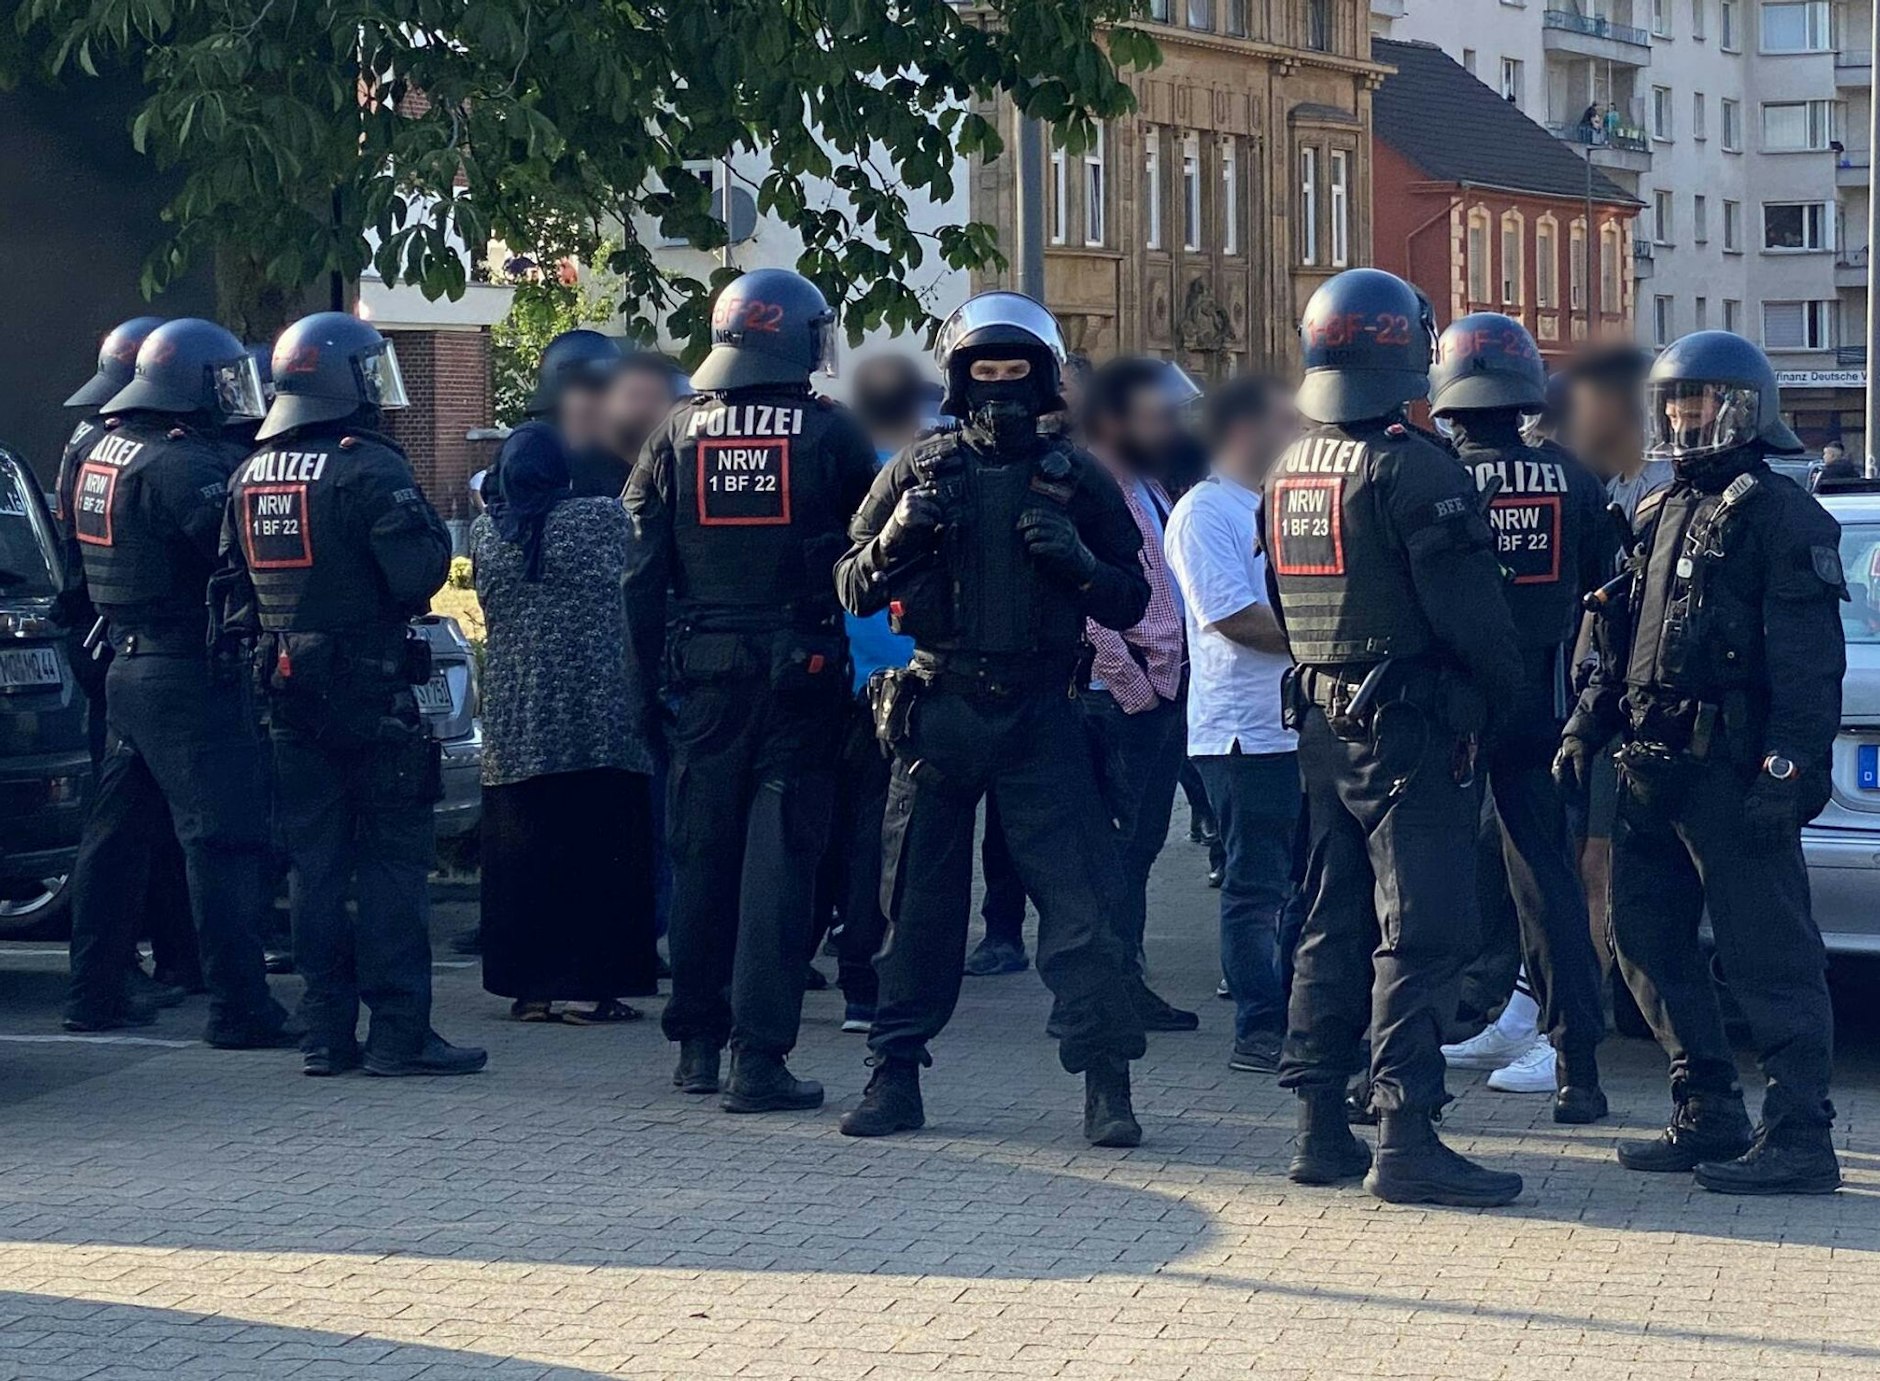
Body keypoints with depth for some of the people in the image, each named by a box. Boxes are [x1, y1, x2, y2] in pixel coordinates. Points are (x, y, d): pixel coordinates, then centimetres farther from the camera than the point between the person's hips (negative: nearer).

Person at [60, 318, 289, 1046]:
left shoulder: (97, 452, 11)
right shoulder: (180, 462, -17)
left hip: (127, 666, 9)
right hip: (191, 675, -9)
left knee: (118, 834, 16)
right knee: (224, 838, -7)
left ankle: (94, 992, 22)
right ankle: (239, 1009, -7)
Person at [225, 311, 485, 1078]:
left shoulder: (250, 476, 10)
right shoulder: (369, 469, -14)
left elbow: (235, 584, 15)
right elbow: (418, 575, -17)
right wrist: (430, 527, 0)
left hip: (287, 690, 7)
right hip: (370, 689, -7)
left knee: (313, 860, 10)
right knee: (392, 857, -3)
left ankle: (326, 1032, 10)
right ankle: (399, 1031, -5)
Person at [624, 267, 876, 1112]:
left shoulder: (677, 434, 2)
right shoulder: (831, 433, -5)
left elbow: (641, 569, 3)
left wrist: (649, 678, 8)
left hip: (704, 672, 3)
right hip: (800, 671, -3)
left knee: (701, 856, 13)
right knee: (780, 859, -1)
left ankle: (698, 1043, 22)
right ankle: (759, 1057, -5)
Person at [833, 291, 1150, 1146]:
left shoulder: (1077, 480, 6)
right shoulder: (919, 472, 7)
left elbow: (1131, 602, 6)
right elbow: (853, 589, 8)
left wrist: (1077, 561, -13)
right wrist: (896, 537, -12)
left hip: (1038, 714, -1)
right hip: (938, 710, 1)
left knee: (1078, 901, -8)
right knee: (919, 901, 6)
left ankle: (1106, 1083, -5)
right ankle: (896, 1076, 15)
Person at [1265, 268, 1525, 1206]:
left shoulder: (1287, 472, 11)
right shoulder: (1410, 469, -15)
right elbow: (1469, 609, -15)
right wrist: (1501, 690, 0)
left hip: (1321, 727, 8)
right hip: (1408, 730, -8)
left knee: (1335, 922, 14)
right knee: (1421, 932, -7)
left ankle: (1320, 1128, 16)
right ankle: (1406, 1139, -10)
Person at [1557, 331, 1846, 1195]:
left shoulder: (1779, 516, -7)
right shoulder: (1669, 515, 20)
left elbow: (1808, 661, -15)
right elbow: (1626, 645, 26)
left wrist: (1788, 766, -22)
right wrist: (1586, 729, 18)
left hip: (1733, 769, -9)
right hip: (1655, 768, 9)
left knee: (1768, 954, -7)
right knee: (1648, 936, 12)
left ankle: (1799, 1140, -6)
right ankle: (1708, 1117, 20)